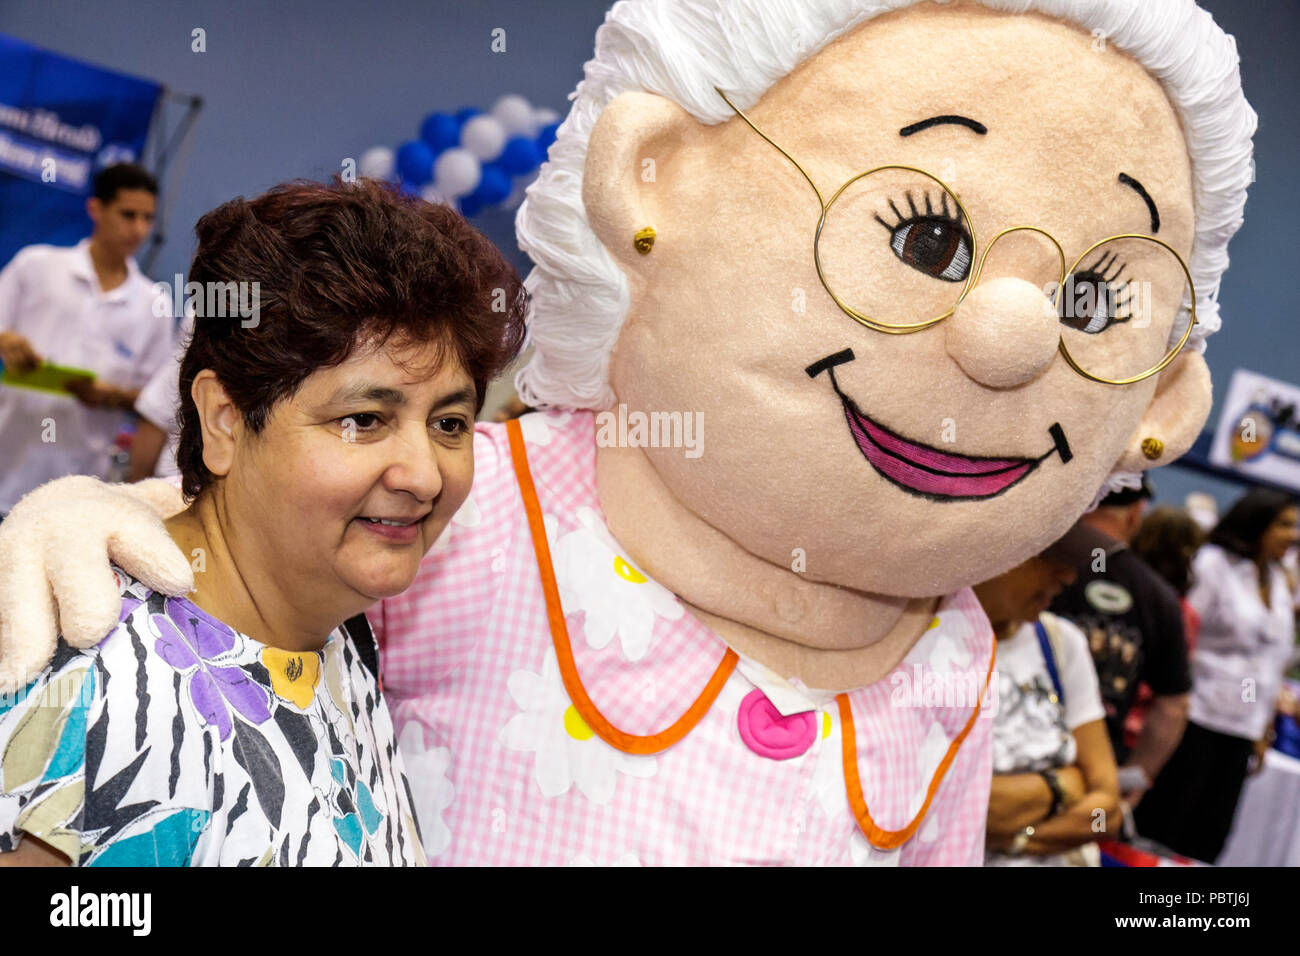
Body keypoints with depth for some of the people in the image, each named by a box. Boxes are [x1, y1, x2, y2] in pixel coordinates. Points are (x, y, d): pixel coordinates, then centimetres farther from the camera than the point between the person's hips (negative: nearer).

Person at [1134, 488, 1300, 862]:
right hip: (1198, 716, -7)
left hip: (1242, 728, 7)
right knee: (1163, 823, 0)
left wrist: (1264, 728, 18)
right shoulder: (1214, 564, -8)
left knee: (1206, 838, 9)